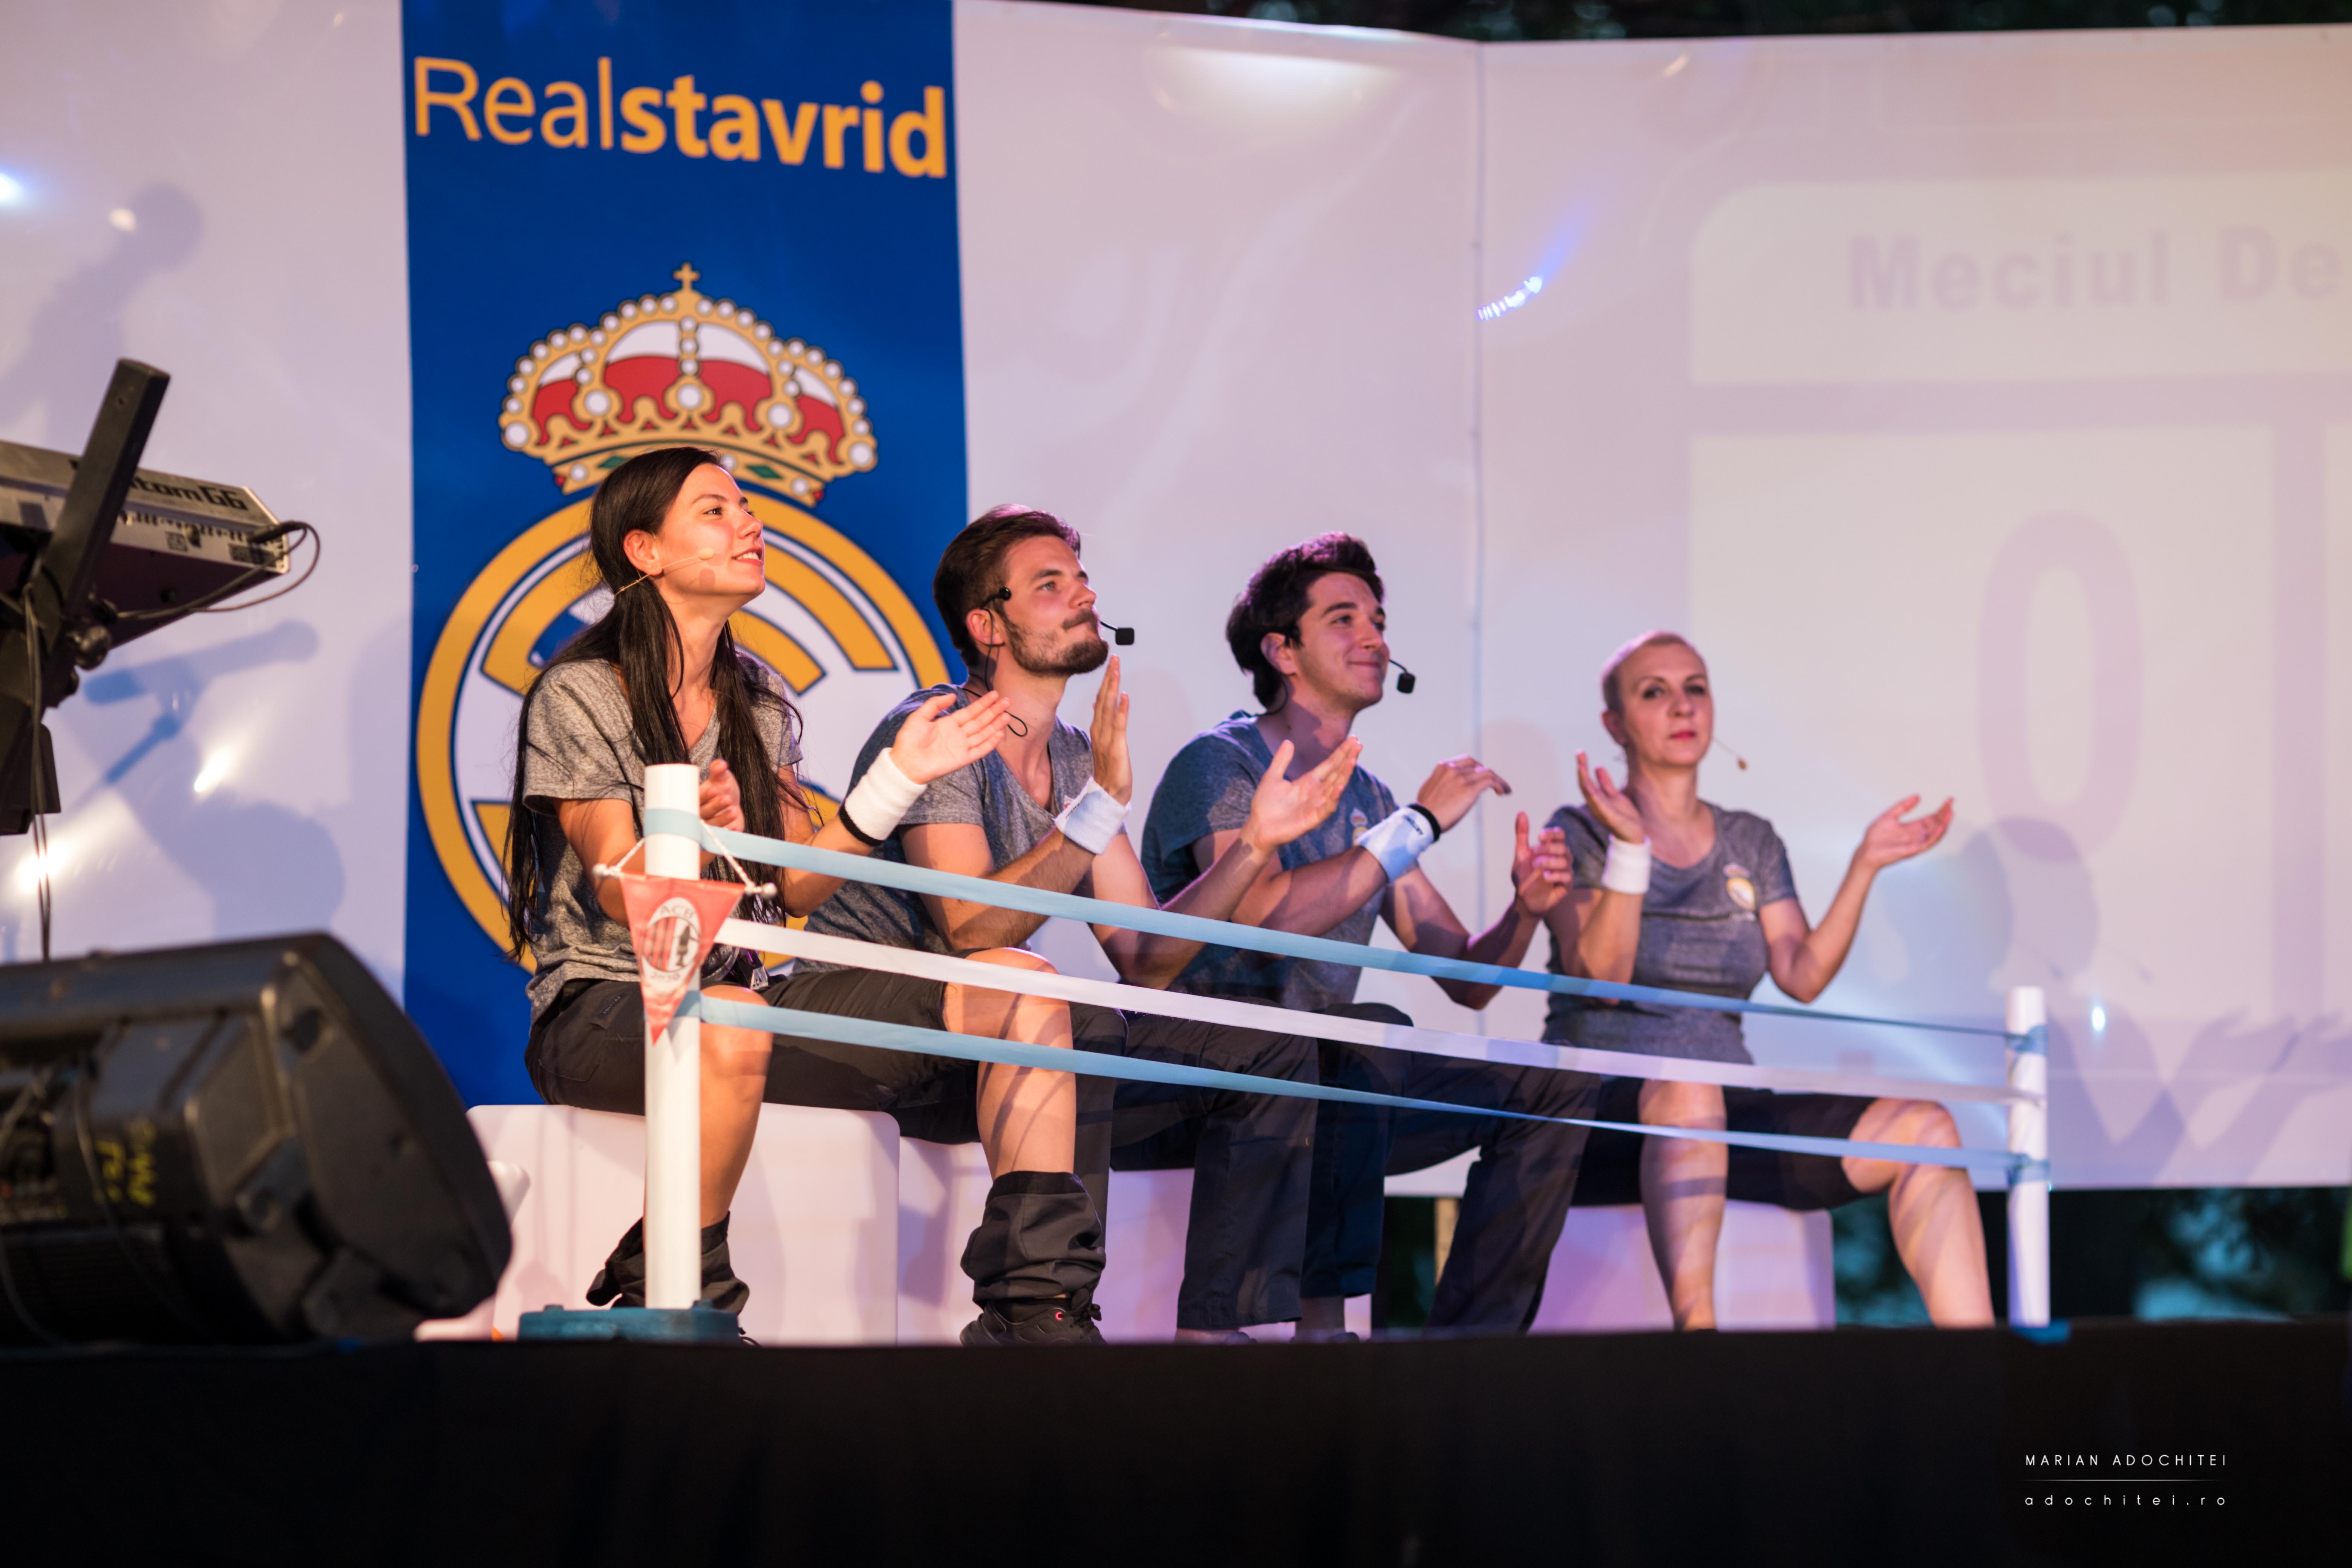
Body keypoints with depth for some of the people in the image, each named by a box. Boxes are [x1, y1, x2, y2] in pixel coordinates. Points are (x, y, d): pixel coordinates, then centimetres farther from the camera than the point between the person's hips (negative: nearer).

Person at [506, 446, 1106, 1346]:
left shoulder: (761, 712, 15)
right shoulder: (581, 696, -4)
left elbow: (799, 886, 7)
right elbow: (621, 894, -12)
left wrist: (901, 777, 0)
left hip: (743, 990, 7)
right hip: (602, 1008, -7)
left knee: (1016, 989, -10)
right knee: (730, 1024, -45)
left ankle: (1038, 1308, -19)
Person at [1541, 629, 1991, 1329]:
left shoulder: (1752, 843, 19)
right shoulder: (1582, 832, 4)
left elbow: (1803, 977, 6)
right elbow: (1599, 976, -11)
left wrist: (1866, 865, 0)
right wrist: (1630, 848, -21)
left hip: (1729, 1112, 5)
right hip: (1600, 1105, -5)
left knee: (1924, 1126, -19)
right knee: (1687, 1091, -42)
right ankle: (1695, 1330, -53)